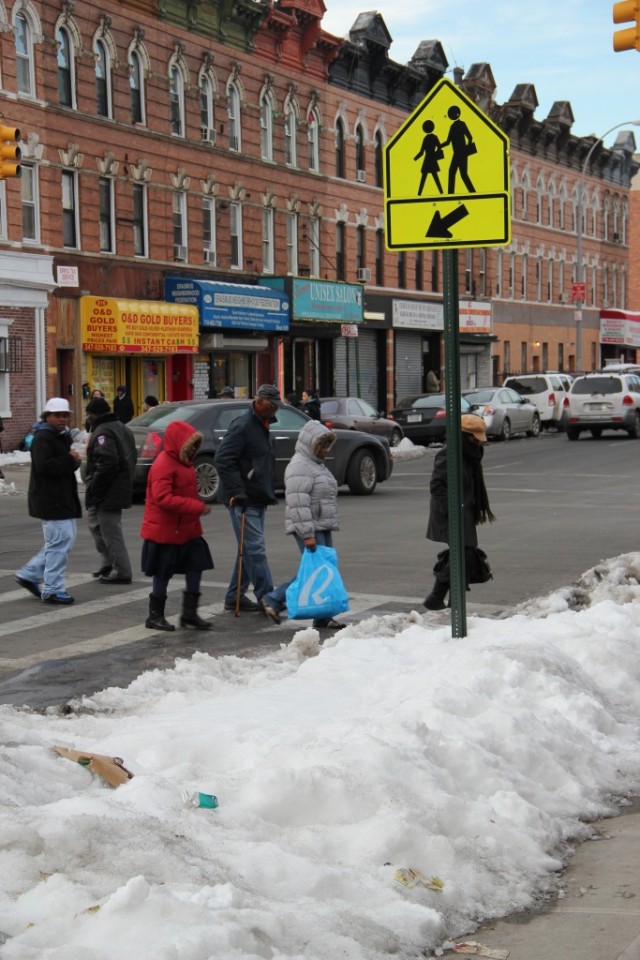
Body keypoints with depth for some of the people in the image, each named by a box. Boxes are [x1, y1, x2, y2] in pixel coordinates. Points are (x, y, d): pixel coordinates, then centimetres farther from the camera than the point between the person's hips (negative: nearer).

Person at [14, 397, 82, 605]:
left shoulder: (61, 437, 18)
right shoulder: (42, 438, -13)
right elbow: (45, 465, -26)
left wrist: (74, 460, -1)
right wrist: (70, 461, -17)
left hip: (63, 498, 10)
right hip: (50, 499, -10)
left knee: (65, 539, 14)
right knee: (60, 541, -10)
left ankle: (29, 574, 22)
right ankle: (52, 590, -3)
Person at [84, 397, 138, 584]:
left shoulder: (103, 432, -16)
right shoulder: (122, 428, 16)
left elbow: (106, 464, -26)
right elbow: (131, 458, 22)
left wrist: (94, 490, -18)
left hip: (107, 492, -11)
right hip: (121, 489, 11)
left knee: (111, 532, -5)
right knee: (96, 524, 20)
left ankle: (121, 571, -2)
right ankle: (109, 564, 23)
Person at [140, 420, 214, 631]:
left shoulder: (183, 462, 12)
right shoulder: (164, 465, -19)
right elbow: (163, 499, -28)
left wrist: (198, 507, 10)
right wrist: (197, 506, -28)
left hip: (187, 529, 9)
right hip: (166, 531, -9)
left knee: (196, 568, 6)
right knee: (163, 573, 3)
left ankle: (189, 614, 13)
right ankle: (155, 616, 16)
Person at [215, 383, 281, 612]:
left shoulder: (262, 427, 16)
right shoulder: (242, 426, -15)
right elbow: (222, 460, -21)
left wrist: (268, 494, 22)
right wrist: (237, 492, -23)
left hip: (257, 499, 10)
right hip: (243, 500, -10)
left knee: (250, 549, 13)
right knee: (255, 548, -9)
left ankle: (235, 596, 20)